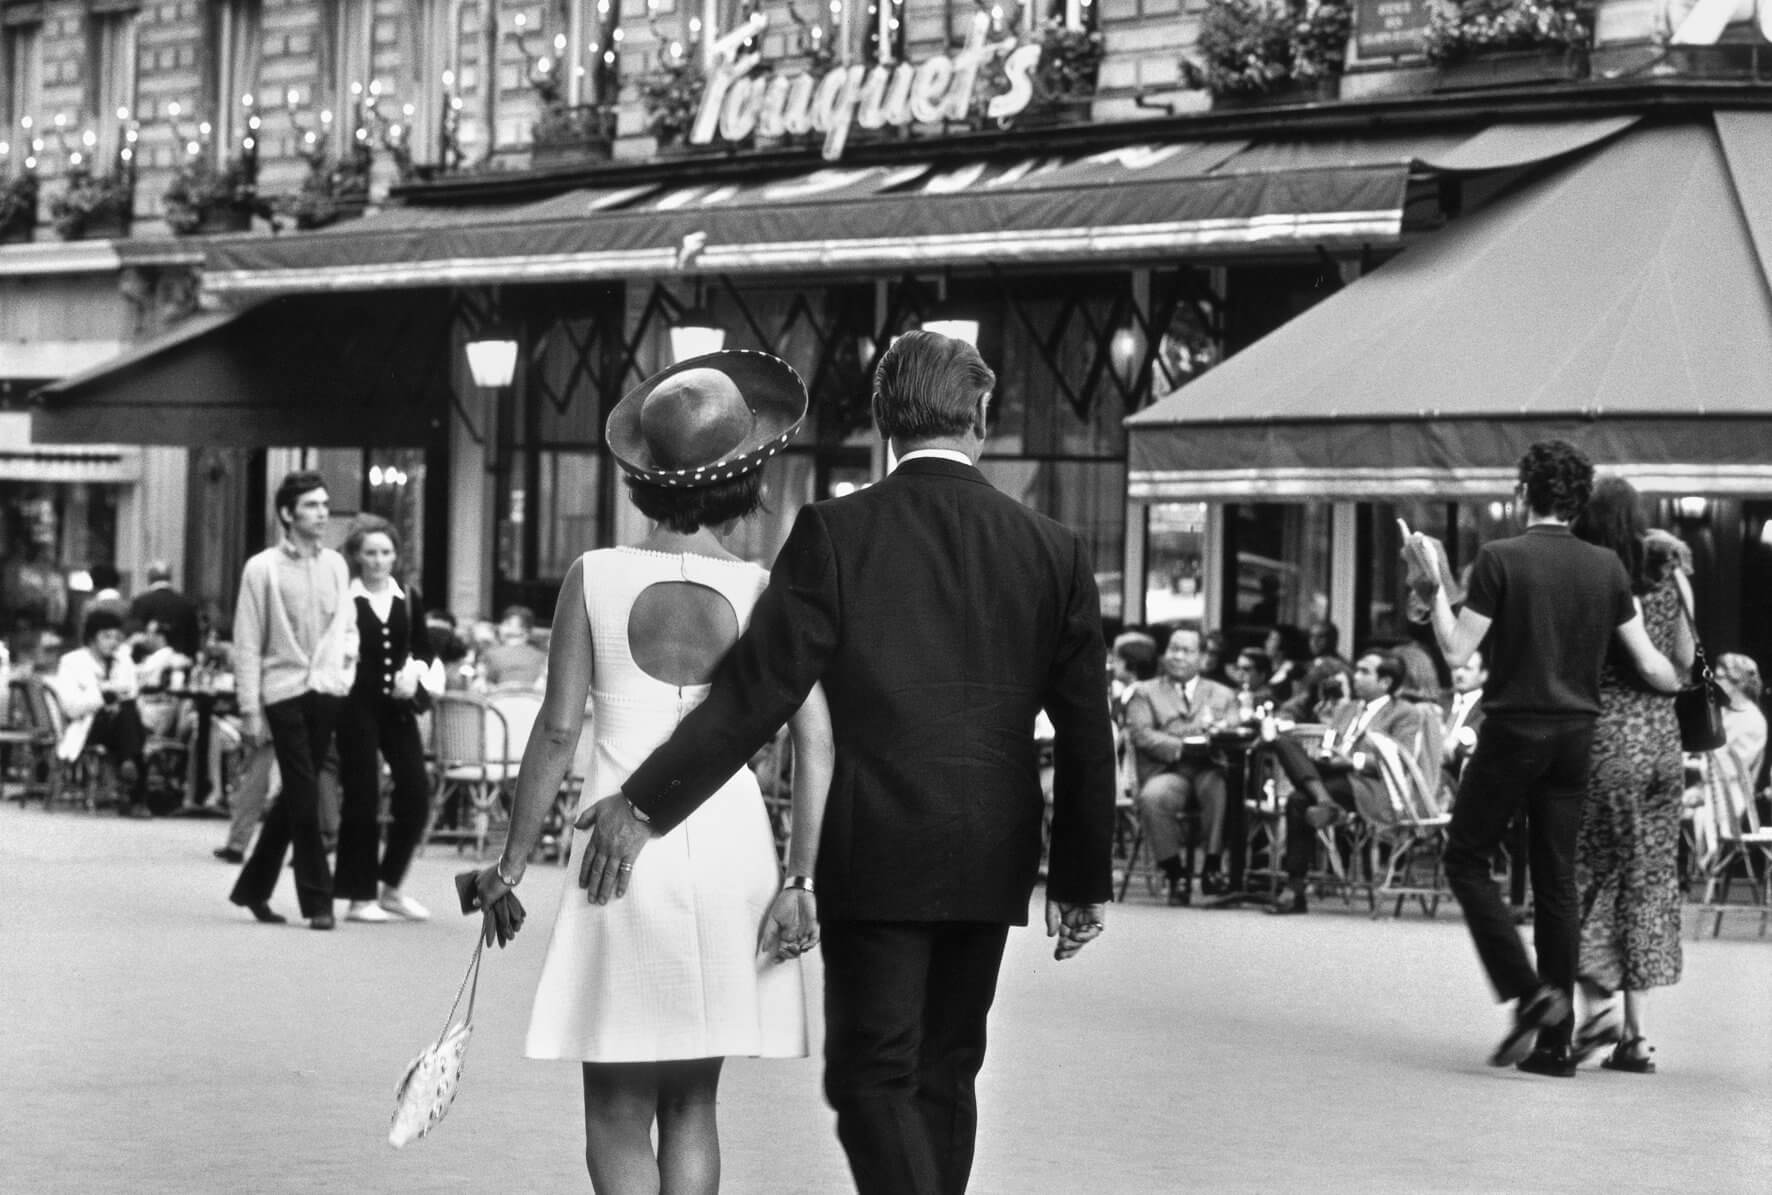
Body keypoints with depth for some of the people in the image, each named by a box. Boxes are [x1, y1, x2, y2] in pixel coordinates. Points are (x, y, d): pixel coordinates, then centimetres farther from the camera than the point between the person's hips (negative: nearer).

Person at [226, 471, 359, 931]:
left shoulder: (335, 565, 11)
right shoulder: (263, 569, -3)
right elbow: (247, 645, -3)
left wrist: (347, 664, 4)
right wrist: (250, 710, -6)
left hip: (327, 691, 5)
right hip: (284, 690, -5)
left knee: (295, 795, 11)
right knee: (305, 795, -8)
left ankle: (254, 888, 25)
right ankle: (317, 901, -4)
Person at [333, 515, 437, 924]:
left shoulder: (407, 598, 8)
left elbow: (424, 646, 15)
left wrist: (415, 669, -3)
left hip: (398, 706, 5)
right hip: (357, 706, -5)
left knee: (416, 791, 1)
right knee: (361, 798, -3)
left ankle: (392, 888, 17)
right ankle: (360, 897, 6)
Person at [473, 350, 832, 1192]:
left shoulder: (594, 578, -3)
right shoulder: (767, 592, 0)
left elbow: (558, 732, -4)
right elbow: (815, 742, -7)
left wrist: (510, 867, 3)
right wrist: (800, 881, -5)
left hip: (625, 844, -2)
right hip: (730, 842, 2)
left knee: (618, 1111, 5)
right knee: (691, 1105, 15)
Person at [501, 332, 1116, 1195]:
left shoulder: (836, 533, -7)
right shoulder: (1053, 551, 3)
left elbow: (756, 693, -12)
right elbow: (1087, 734, 5)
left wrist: (645, 804, -5)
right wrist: (1082, 881, 13)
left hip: (878, 854, -4)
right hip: (991, 863, 4)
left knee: (873, 1077, 0)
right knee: (944, 1073, 16)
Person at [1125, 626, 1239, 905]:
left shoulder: (1223, 695, 27)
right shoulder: (1145, 693, 20)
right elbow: (1141, 734, 2)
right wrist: (1182, 748, -14)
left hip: (1209, 769, 1)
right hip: (1167, 771, -1)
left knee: (1225, 787, -36)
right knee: (1153, 798, -36)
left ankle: (1212, 868, -25)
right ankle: (1175, 874, -20)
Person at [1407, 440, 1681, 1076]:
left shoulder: (1500, 559, -10)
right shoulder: (1606, 567, 4)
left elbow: (1456, 652, -11)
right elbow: (1650, 666, 5)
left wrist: (1432, 588, 0)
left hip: (1514, 730, -5)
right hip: (1578, 735, 5)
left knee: (1467, 859, 9)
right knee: (1557, 881, 8)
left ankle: (1528, 991, -9)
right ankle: (1555, 1040, 8)